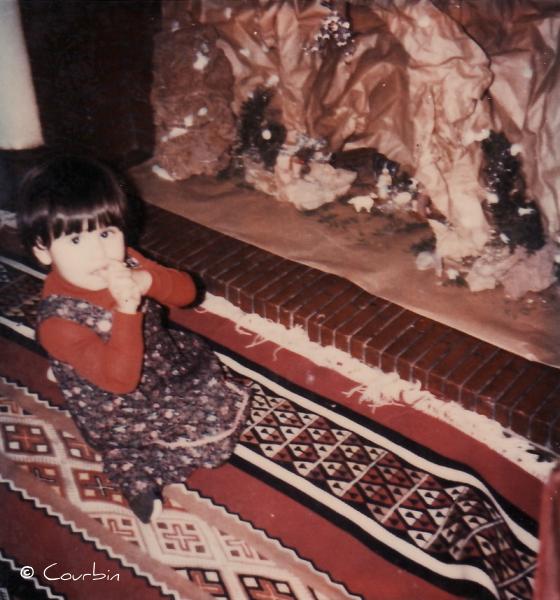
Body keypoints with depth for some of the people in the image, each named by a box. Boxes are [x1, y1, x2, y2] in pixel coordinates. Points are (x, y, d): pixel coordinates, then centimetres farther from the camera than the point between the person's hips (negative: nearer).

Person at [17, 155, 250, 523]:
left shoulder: (125, 263, -13)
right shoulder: (58, 321, -33)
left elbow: (187, 292, -11)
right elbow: (120, 379, -36)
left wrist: (146, 281, -33)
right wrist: (127, 309, -46)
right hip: (119, 415, -7)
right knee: (218, 428, -11)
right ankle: (137, 471, 4)